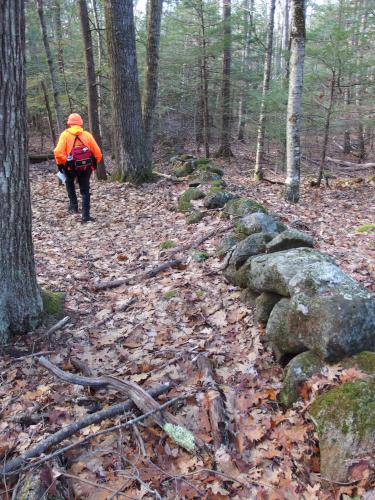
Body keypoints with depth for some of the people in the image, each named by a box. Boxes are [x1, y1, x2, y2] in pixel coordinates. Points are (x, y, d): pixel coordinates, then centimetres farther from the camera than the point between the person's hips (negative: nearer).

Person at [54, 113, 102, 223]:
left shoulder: (65, 135, -1)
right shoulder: (87, 135, 4)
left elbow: (58, 152, -13)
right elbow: (97, 153, 1)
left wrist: (61, 164, 1)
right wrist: (94, 164, 16)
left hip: (71, 166, -1)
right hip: (86, 167, 1)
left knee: (69, 183, 29)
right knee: (85, 191, 11)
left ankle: (73, 205, 20)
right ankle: (86, 215, 4)